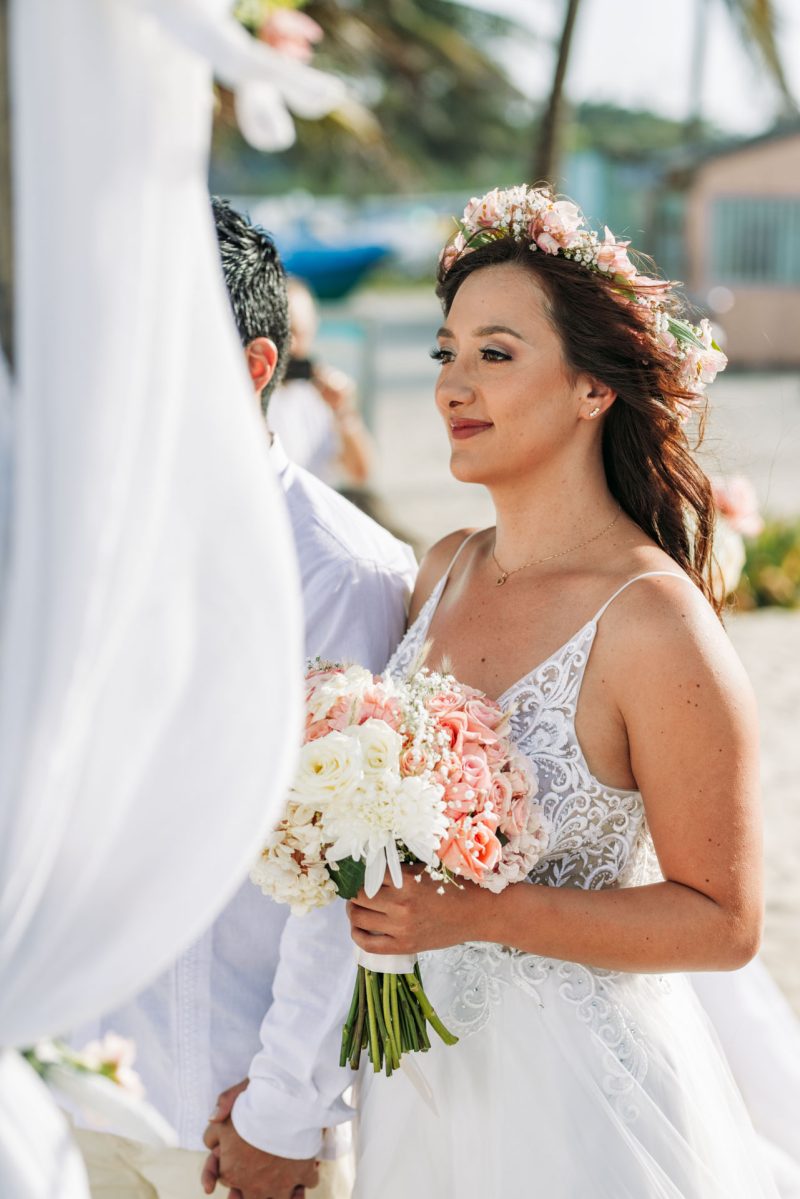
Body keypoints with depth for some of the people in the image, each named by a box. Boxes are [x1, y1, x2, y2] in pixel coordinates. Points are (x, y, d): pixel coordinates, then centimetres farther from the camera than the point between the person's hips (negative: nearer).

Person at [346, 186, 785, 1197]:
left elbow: (722, 923, -17)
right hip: (420, 1068, 6)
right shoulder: (444, 571, -1)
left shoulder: (653, 625, -22)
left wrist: (482, 913, -24)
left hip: (570, 1093, -6)